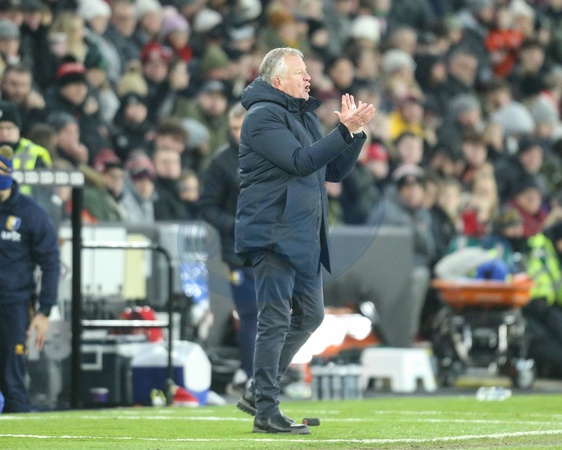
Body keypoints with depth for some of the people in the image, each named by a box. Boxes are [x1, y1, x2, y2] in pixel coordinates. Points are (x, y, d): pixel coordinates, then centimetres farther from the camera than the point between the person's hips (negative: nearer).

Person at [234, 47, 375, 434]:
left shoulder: (306, 117, 19)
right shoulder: (263, 115, -10)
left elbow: (335, 171, 16)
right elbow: (300, 161, -21)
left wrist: (355, 132, 2)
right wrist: (345, 131, -23)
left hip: (305, 237, 9)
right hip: (273, 234, -9)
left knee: (310, 316, 13)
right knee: (276, 321, -8)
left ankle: (259, 393, 23)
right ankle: (266, 412, -4)